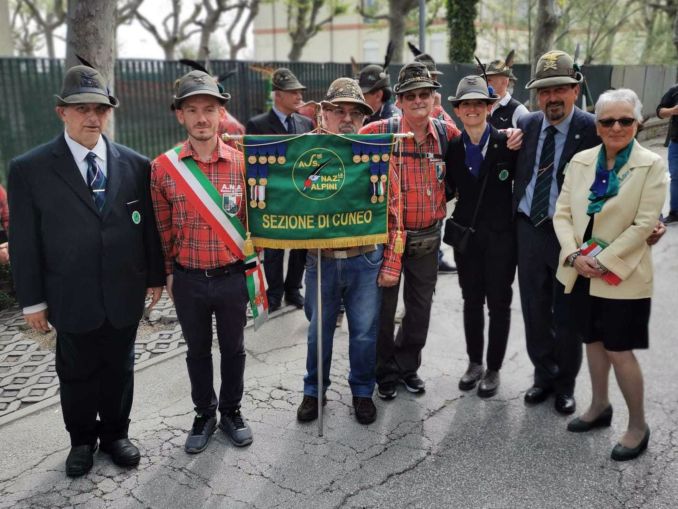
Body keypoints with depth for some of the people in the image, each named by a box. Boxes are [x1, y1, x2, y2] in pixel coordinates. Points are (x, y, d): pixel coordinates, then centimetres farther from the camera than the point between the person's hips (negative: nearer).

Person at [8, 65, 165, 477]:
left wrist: (156, 275, 7)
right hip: (72, 298, -1)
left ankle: (115, 434, 39)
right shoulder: (29, 169, -7)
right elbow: (25, 241, -5)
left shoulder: (136, 165, -1)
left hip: (125, 295, 2)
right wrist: (32, 299, -4)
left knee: (119, 370, 17)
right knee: (77, 374, 15)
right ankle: (82, 440, 38)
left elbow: (150, 226, 5)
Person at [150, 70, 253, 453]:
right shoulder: (163, 167, -6)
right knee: (197, 350, 17)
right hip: (188, 280, 1)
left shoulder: (243, 163, -7)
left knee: (233, 348, 15)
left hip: (232, 277, 0)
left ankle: (231, 411, 36)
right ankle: (204, 414, 37)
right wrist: (168, 273, 7)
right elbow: (163, 227, 3)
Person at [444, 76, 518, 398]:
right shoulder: (452, 147, 1)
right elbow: (449, 189, 7)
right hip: (466, 234, 3)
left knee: (498, 303, 8)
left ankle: (493, 369, 23)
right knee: (471, 301, 14)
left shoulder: (507, 144, -9)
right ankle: (474, 362, 30)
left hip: (500, 235, -3)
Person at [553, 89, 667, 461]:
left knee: (619, 350, 1)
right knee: (594, 341, 18)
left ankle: (638, 426, 21)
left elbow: (644, 224, -14)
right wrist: (574, 255, -12)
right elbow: (562, 212, 2)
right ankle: (599, 406, 37)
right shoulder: (580, 161, 4)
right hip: (580, 272, 5)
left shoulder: (652, 165, -8)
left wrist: (603, 262, -17)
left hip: (622, 276, -4)